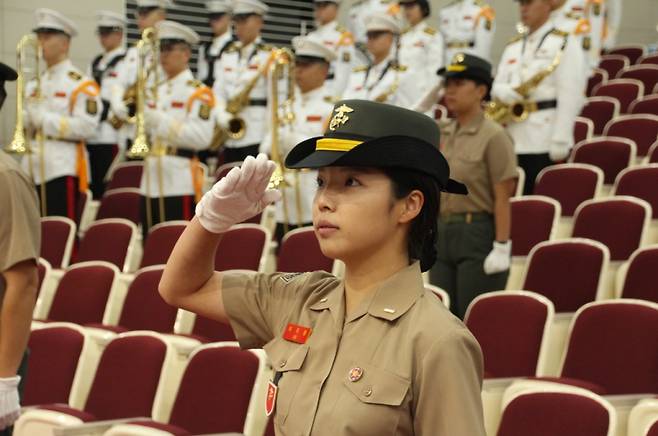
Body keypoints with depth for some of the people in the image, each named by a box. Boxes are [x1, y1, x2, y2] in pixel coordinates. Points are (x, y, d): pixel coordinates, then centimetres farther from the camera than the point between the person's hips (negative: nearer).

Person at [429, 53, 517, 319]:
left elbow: (502, 198, -12)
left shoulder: (493, 136, -9)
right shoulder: (442, 135, 11)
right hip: (442, 234, 7)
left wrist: (501, 248, -16)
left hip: (478, 236, -7)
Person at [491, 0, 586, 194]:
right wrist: (503, 92, -7)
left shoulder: (564, 43, -1)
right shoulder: (512, 47, 19)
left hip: (545, 141, -6)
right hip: (513, 142, 6)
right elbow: (497, 85, 19)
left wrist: (560, 142, -17)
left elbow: (570, 96, -9)